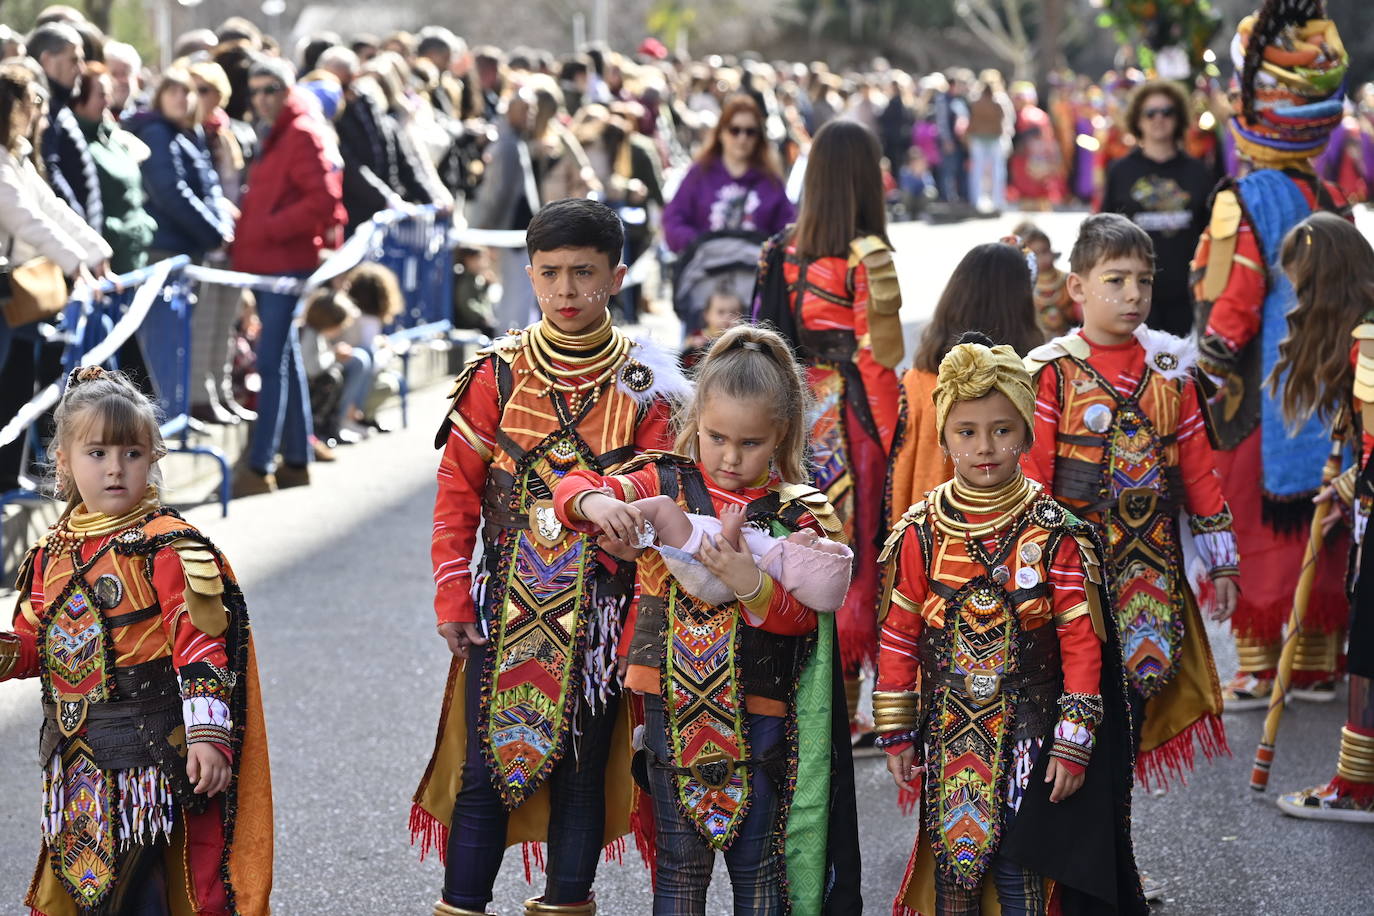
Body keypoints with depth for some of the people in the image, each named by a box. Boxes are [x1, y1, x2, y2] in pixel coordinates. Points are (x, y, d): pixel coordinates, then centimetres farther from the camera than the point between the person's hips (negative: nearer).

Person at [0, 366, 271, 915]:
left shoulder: (166, 546, -10)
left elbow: (200, 642, -15)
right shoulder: (53, 551, 9)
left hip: (149, 745, -6)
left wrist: (208, 733, -21)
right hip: (73, 752, 6)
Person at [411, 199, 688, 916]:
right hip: (504, 607, 0)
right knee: (486, 765, 1)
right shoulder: (497, 374, 0)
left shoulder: (642, 386, -1)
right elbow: (457, 493, 2)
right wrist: (453, 598, -1)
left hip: (596, 611, 0)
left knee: (581, 766, 8)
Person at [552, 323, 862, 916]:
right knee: (679, 864, 8)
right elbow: (572, 489, -3)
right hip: (673, 707, 1)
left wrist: (752, 586, -29)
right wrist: (596, 501, -26)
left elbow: (801, 617, -10)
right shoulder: (665, 485, 1)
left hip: (759, 712, -1)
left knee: (758, 866, 8)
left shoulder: (798, 517, -3)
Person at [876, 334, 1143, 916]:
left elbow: (1082, 642, -5)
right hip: (947, 731, 2)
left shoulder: (1055, 534, -6)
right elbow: (898, 636, 4)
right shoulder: (921, 533, -1)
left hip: (1028, 731, -2)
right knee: (951, 858, 8)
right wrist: (896, 734, 4)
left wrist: (1074, 741, -8)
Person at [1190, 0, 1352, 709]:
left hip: (1259, 399, -6)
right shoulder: (1331, 201, 6)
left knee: (1255, 527, 1)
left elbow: (1228, 306, -17)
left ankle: (1257, 671, 3)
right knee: (1317, 526, 11)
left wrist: (1213, 360, -5)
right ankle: (1319, 665, 18)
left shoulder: (1241, 203, -14)